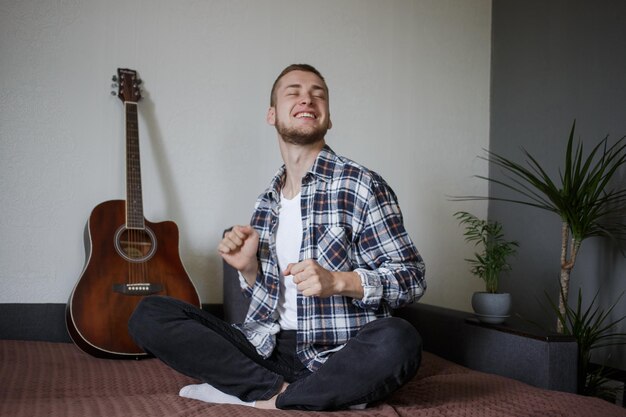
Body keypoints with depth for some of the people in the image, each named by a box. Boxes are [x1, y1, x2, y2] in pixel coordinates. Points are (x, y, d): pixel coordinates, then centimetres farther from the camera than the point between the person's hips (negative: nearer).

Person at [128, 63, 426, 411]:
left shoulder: (363, 186, -2)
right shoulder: (266, 203, 14)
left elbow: (412, 277, -4)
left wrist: (338, 281, -19)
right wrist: (248, 268, -1)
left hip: (335, 356, -4)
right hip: (266, 348, 4)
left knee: (397, 341, -38)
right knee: (149, 314, -10)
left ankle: (255, 395, -21)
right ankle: (282, 391, -18)